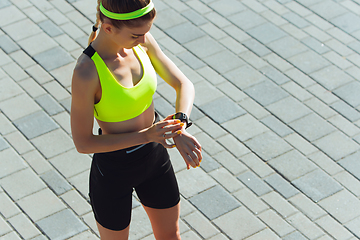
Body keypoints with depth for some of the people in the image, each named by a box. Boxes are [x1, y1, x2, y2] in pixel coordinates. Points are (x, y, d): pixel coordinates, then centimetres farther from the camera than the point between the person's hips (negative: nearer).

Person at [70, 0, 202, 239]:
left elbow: (184, 84, -4)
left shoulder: (143, 41, -15)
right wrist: (145, 135, -28)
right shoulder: (86, 73, -32)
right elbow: (83, 143, -23)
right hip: (113, 172, -6)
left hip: (155, 157, 6)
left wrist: (180, 125, -24)